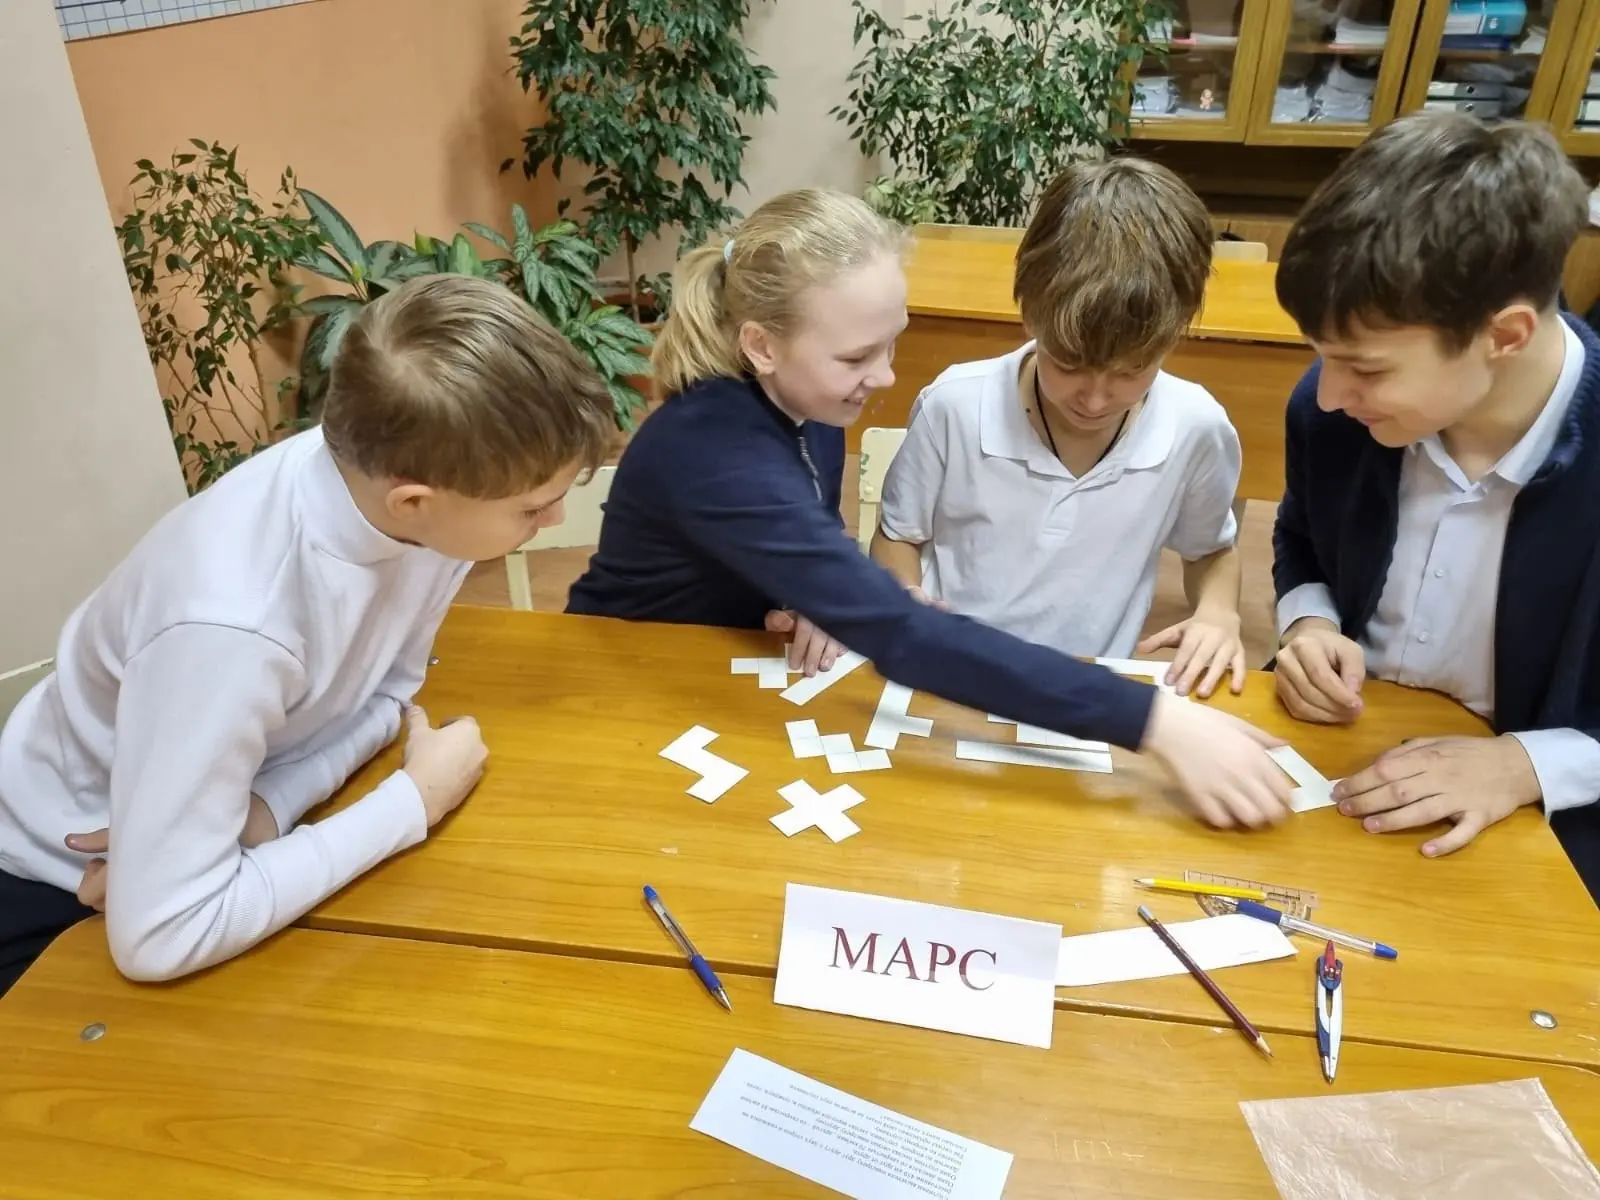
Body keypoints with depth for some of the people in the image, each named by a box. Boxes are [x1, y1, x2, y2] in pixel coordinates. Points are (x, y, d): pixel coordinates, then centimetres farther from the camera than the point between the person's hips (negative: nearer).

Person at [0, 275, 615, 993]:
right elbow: (161, 937, -34)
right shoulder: (231, 619, -40)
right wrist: (416, 799, -28)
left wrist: (266, 807, -24)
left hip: (230, 824, 5)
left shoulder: (421, 465, -23)